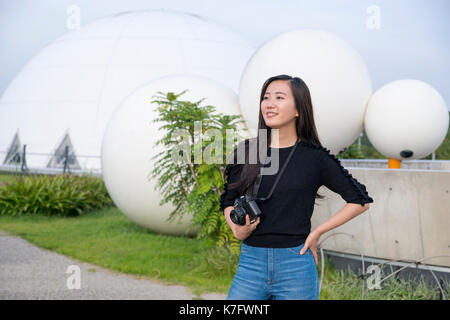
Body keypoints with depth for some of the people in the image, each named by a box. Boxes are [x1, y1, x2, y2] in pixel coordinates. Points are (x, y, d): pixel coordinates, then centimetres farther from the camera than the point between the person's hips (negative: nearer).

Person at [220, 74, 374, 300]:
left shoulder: (314, 157, -2)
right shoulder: (246, 152, 6)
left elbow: (360, 201, 3)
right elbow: (228, 202, 15)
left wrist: (317, 232, -2)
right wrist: (237, 229, -5)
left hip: (296, 266, -2)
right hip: (251, 263, 2)